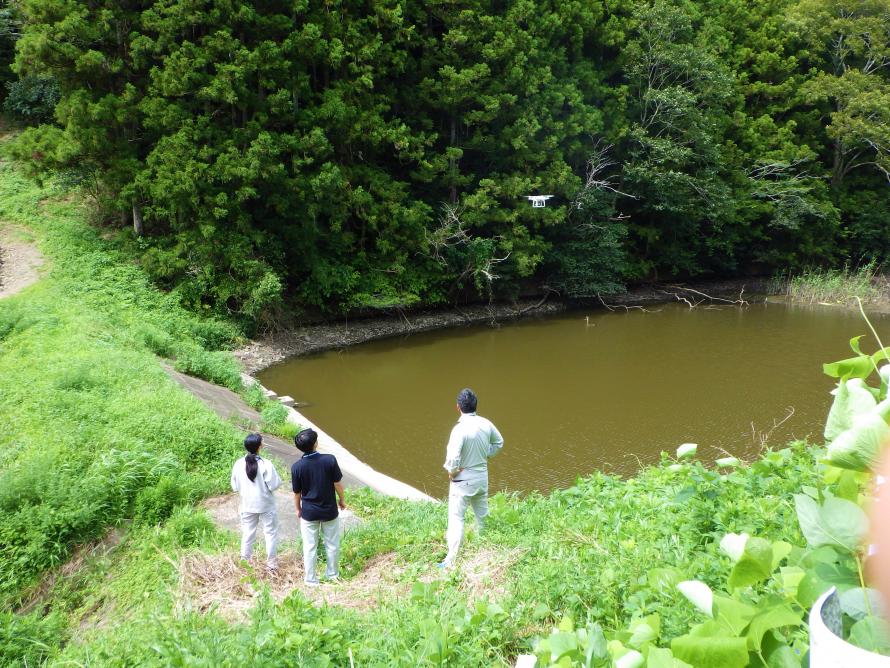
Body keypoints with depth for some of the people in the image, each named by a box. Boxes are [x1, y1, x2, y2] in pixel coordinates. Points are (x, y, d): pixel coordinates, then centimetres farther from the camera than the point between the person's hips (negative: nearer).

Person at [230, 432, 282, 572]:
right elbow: (274, 485, -17)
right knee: (271, 532, 13)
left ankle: (245, 561, 26)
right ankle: (271, 562, 19)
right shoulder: (265, 464, -21)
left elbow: (235, 487, 0)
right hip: (266, 504, -3)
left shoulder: (239, 464, -10)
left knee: (247, 533, 17)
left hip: (248, 505, 3)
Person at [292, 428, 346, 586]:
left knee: (310, 547, 14)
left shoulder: (296, 467, -16)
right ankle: (332, 574, 35)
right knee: (332, 544, 19)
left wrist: (298, 509, 13)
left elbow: (297, 492, -5)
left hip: (309, 512, 0)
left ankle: (310, 579, 24)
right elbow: (338, 484, -9)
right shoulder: (330, 460, -19)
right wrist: (342, 499, 9)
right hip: (329, 510, 0)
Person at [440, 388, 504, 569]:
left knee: (456, 518, -1)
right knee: (482, 515, 22)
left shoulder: (460, 429, -25)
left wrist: (451, 472, -10)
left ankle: (452, 559, -2)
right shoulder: (486, 424, -4)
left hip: (463, 479, -6)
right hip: (482, 476, 6)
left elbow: (453, 458, -28)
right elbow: (499, 443, 13)